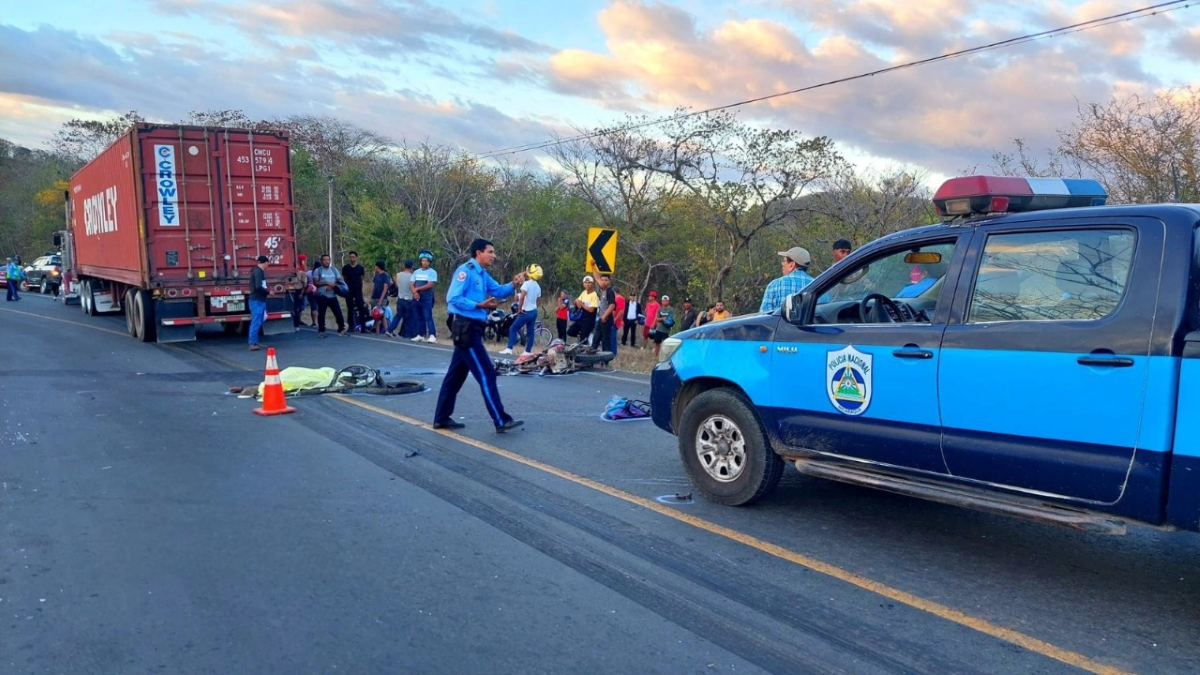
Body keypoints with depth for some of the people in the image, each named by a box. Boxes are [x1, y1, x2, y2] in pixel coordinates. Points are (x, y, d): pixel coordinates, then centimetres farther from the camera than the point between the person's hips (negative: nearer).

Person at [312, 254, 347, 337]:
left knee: (338, 313, -2)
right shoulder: (317, 270, 1)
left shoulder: (334, 270, 12)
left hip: (333, 296, 3)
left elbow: (340, 281, 8)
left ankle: (341, 330, 5)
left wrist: (333, 285, -11)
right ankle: (321, 331, 10)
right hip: (322, 296, -3)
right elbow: (315, 283, -8)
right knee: (321, 314, 1)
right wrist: (327, 283, -16)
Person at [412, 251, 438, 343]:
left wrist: (417, 288, -10)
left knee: (428, 317, -13)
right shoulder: (416, 272, 13)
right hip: (417, 298, 6)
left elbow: (430, 285, -14)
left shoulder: (432, 272, -3)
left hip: (427, 298, -6)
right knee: (419, 317, 9)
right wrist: (415, 292, -12)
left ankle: (432, 335, -18)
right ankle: (420, 335, 14)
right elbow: (412, 285, 8)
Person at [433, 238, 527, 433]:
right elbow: (453, 299, -19)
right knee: (486, 373, -9)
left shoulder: (483, 274, 17)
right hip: (466, 328, -10)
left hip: (472, 329, 10)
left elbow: (498, 290, 9)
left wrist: (513, 284, -9)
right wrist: (480, 305, -23)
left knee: (456, 374, 14)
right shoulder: (465, 270, -12)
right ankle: (501, 421, -6)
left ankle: (442, 418, 21)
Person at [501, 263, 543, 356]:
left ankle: (509, 349, -8)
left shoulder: (527, 283, -16)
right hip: (534, 312, 8)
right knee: (530, 332, 11)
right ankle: (528, 351, 13)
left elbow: (522, 297, -27)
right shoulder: (538, 286, 9)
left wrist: (520, 309, -18)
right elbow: (539, 301, 17)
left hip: (526, 312, -8)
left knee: (513, 329, -2)